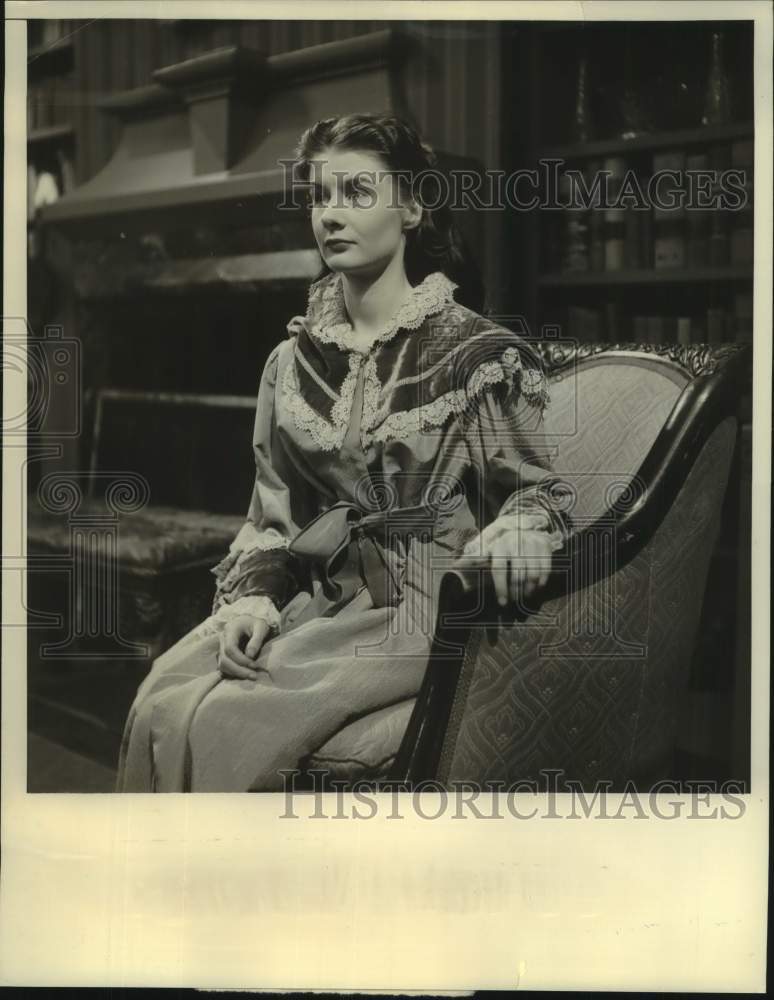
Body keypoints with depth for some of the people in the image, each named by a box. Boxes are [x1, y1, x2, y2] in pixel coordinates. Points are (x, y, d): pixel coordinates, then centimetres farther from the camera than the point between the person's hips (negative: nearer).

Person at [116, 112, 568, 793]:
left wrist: (506, 544, -22)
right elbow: (270, 515, 14)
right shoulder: (293, 361, 13)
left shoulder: (481, 354, -2)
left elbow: (534, 493, 0)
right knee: (159, 704, -21)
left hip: (419, 607, -5)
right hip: (313, 598, 5)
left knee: (223, 723, -24)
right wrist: (254, 594, -4)